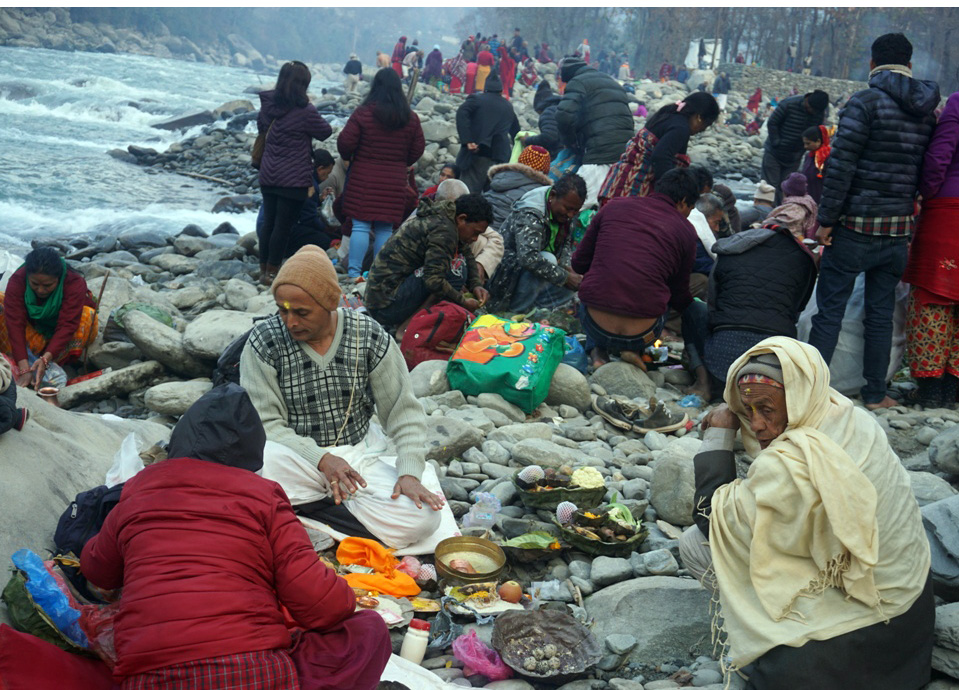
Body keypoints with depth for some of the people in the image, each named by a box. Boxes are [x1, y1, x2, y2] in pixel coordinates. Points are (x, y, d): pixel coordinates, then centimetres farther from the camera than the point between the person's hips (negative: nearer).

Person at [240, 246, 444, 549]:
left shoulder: (369, 336, -4)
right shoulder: (264, 341, -8)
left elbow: (404, 413, 0)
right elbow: (264, 423, -10)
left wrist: (410, 474, -15)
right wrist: (321, 459, -24)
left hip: (359, 456, 3)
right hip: (298, 460, -3)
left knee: (422, 519, -23)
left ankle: (300, 505, -11)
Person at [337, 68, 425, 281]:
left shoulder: (363, 113, -8)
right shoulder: (411, 119, 2)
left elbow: (345, 143, -7)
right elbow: (418, 149, 8)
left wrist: (348, 157, 14)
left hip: (364, 178, -3)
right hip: (395, 181, 3)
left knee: (360, 226, 1)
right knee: (385, 229, 9)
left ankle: (355, 272, -3)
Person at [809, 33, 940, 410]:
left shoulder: (866, 102, -10)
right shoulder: (928, 112, 9)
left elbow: (841, 164, -15)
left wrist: (826, 218, -10)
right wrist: (910, 215, 17)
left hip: (856, 226, -5)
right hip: (898, 230, 5)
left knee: (830, 311, 2)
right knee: (881, 314, 13)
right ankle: (875, 394, 19)